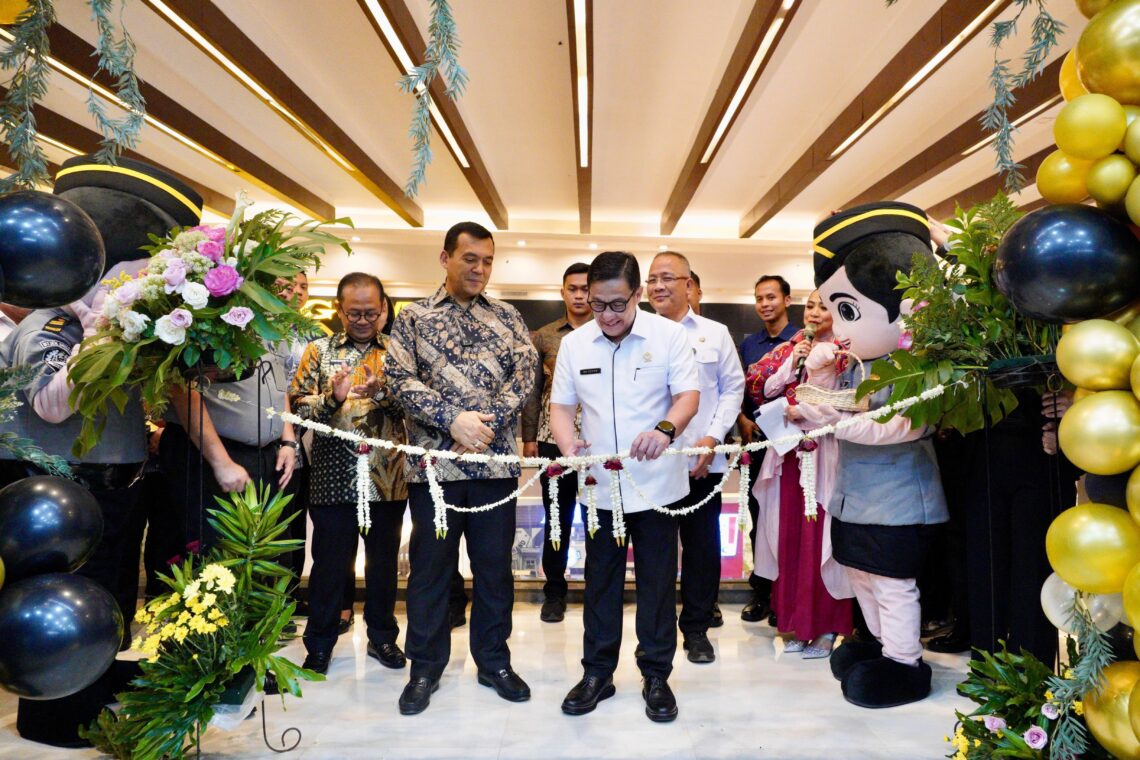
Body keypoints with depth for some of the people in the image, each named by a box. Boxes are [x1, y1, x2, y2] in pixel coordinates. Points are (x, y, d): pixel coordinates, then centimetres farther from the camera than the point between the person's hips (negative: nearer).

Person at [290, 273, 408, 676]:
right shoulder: (319, 350, 6)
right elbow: (297, 403, -1)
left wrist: (381, 391, -21)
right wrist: (332, 398, -20)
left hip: (388, 477, 1)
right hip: (334, 476, -1)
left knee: (384, 560, 12)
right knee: (329, 562, 8)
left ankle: (382, 635, 29)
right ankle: (320, 643, 25)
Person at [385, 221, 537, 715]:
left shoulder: (507, 317, 9)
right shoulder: (414, 317, 6)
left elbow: (526, 372, -2)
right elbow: (399, 378, -5)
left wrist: (487, 423, -16)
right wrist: (454, 420, -16)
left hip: (495, 461, 1)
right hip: (433, 462, -1)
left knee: (495, 565, 11)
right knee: (430, 565, 9)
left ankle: (494, 661, 28)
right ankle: (425, 667, 26)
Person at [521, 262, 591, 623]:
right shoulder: (544, 336, 9)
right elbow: (533, 390, 9)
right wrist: (529, 437, 5)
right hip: (553, 439, 2)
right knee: (557, 517, 10)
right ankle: (554, 590, 24)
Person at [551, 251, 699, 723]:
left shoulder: (669, 335, -5)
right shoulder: (574, 343, 3)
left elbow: (688, 395, -9)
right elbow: (561, 405, 5)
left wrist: (666, 429, -30)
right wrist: (568, 443, -16)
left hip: (656, 484, -2)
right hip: (599, 486, 2)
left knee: (657, 583, 9)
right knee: (600, 581, 14)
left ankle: (657, 676, 27)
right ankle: (597, 673, 30)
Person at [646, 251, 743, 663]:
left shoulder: (715, 333, 7)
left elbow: (733, 387, 6)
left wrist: (714, 436, -6)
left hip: (702, 460, 1)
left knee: (702, 544, 8)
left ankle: (696, 627, 24)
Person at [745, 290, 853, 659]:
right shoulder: (786, 349, 14)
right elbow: (764, 390, 5)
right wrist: (793, 362, -5)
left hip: (825, 452, -4)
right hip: (788, 451, 4)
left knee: (821, 537, -3)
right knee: (789, 535, 6)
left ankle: (826, 625, 9)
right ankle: (795, 620, 18)